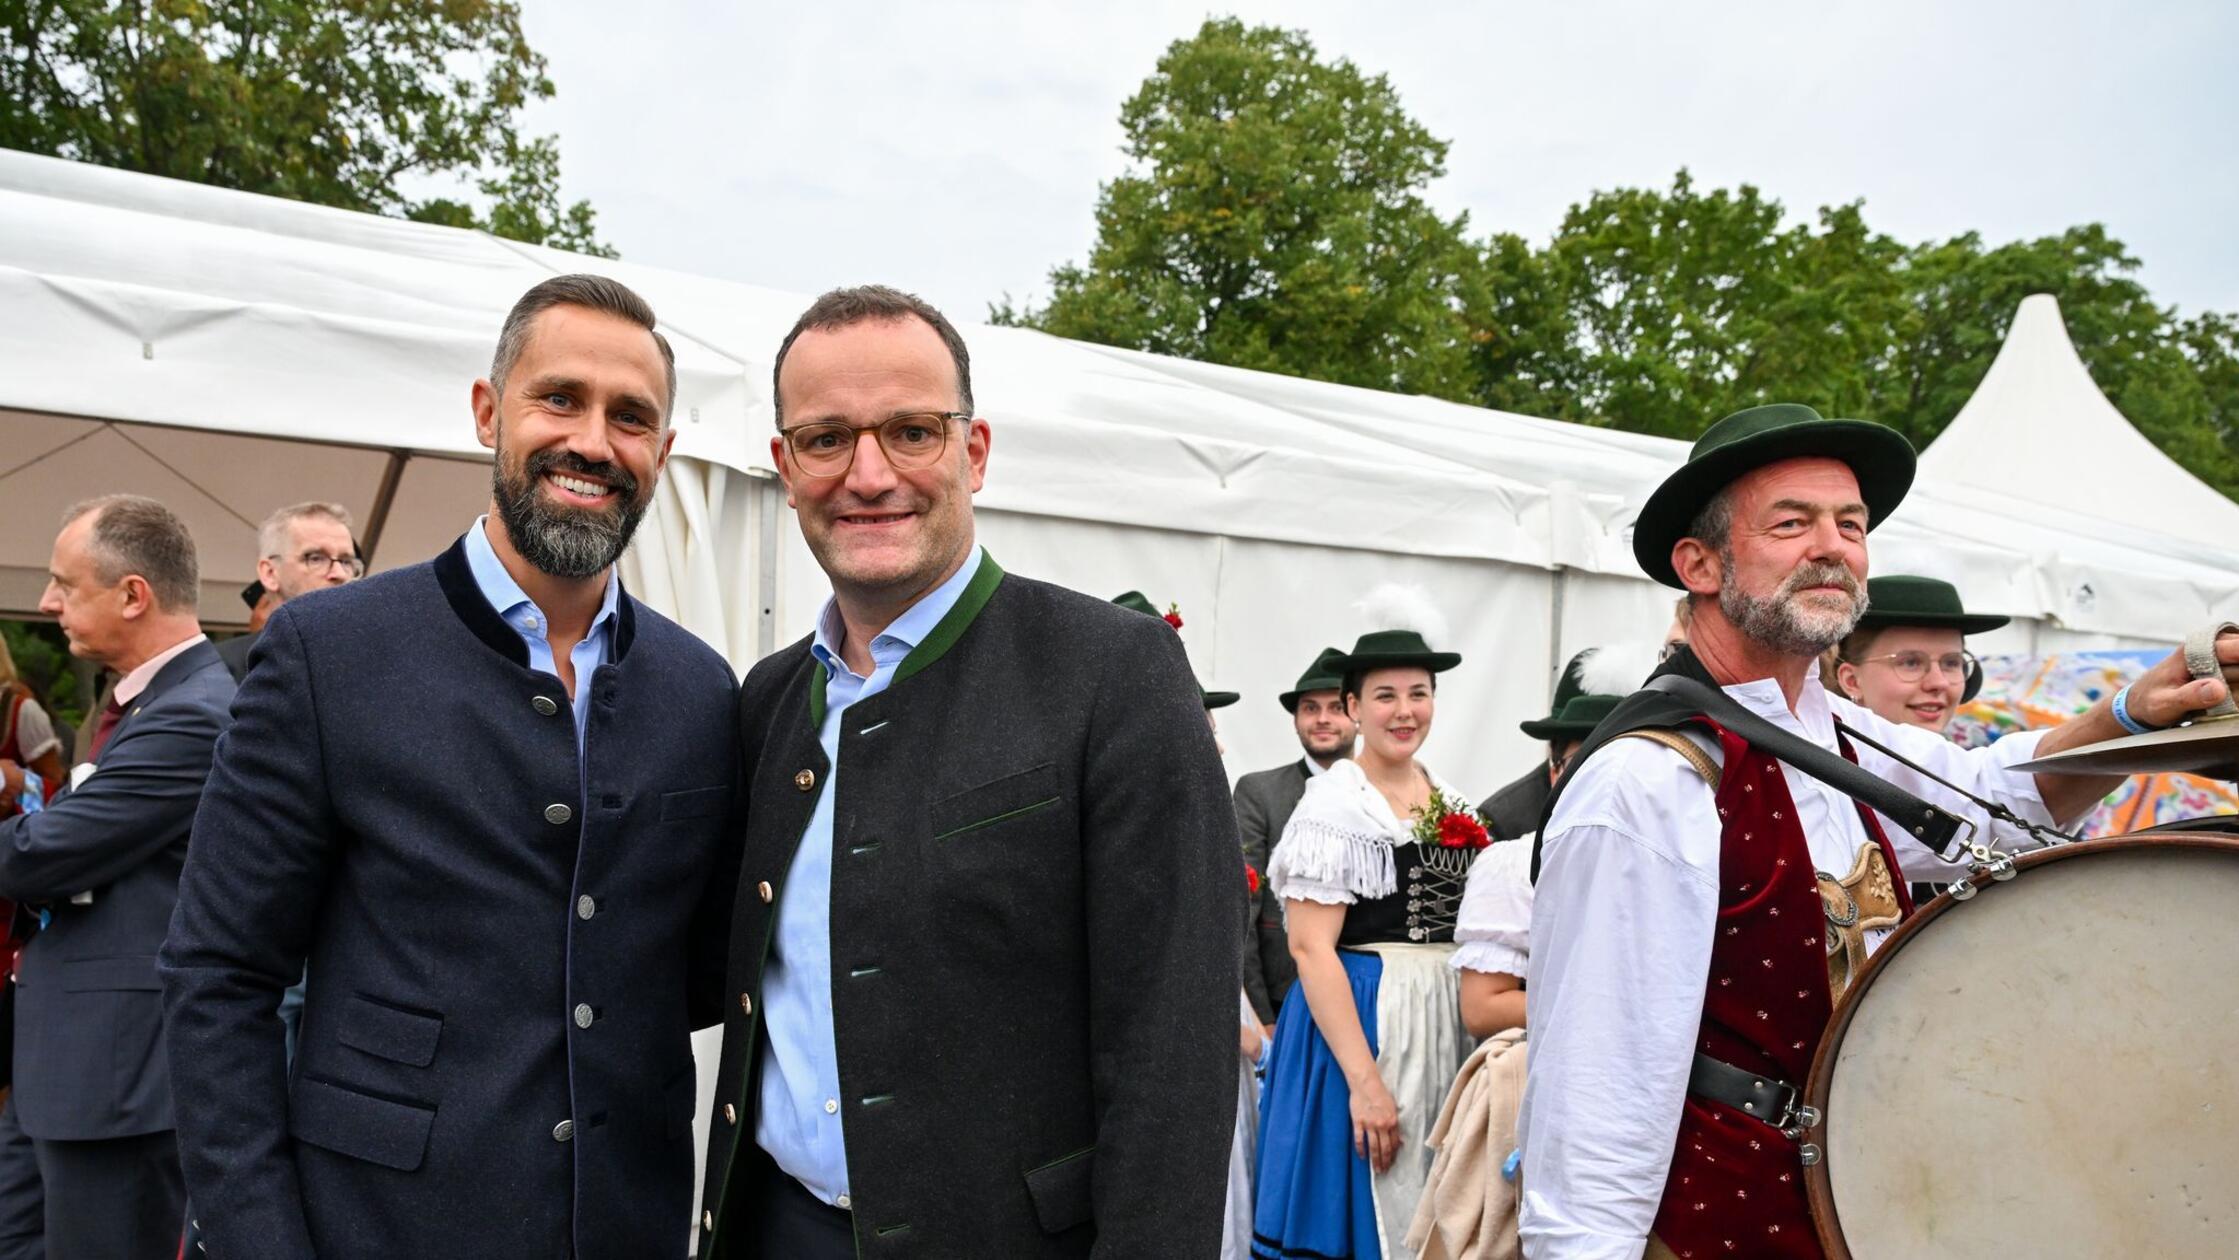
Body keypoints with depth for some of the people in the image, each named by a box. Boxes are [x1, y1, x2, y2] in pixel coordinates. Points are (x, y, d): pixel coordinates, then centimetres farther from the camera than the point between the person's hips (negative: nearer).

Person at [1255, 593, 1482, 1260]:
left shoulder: (1453, 805, 9)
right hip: (1359, 1019, -6)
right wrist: (1363, 1080, -22)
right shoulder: (1333, 805, -11)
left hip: (1448, 1024, 7)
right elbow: (1310, 948, -17)